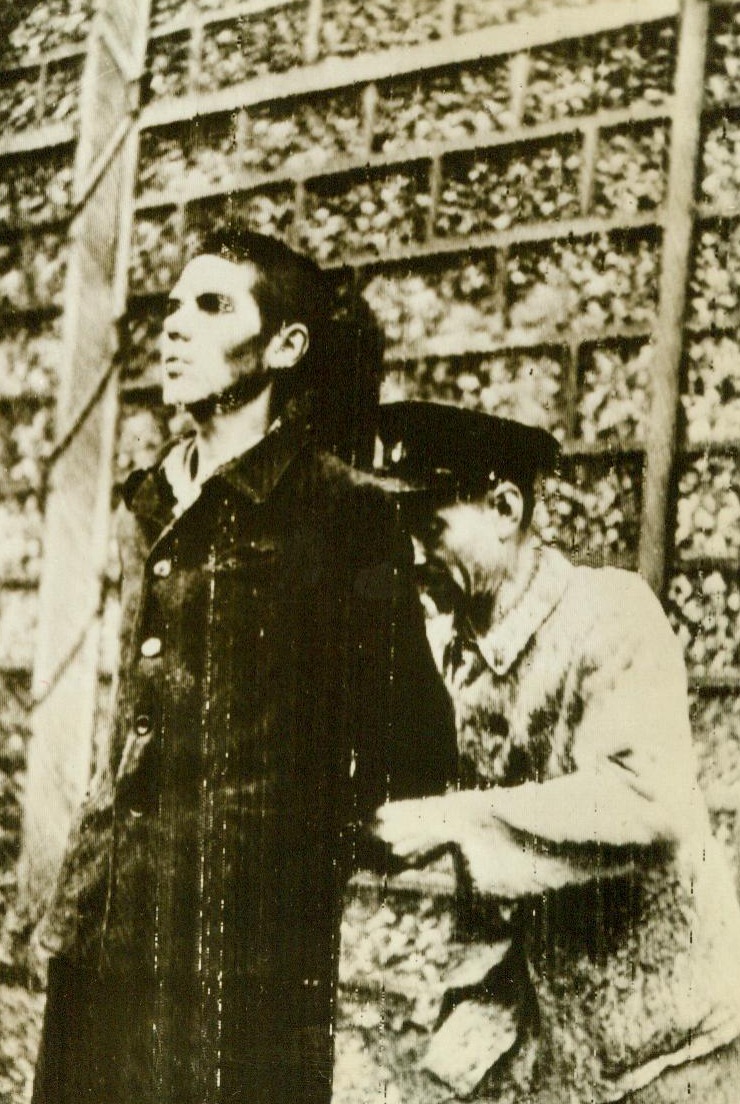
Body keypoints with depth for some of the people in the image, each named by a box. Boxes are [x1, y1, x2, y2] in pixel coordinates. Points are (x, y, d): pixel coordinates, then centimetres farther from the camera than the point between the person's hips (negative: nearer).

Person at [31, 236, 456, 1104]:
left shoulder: (339, 512, -5)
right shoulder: (146, 511, 16)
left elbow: (410, 747, -5)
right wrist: (74, 902, 16)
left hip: (248, 944, -6)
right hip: (112, 932, 7)